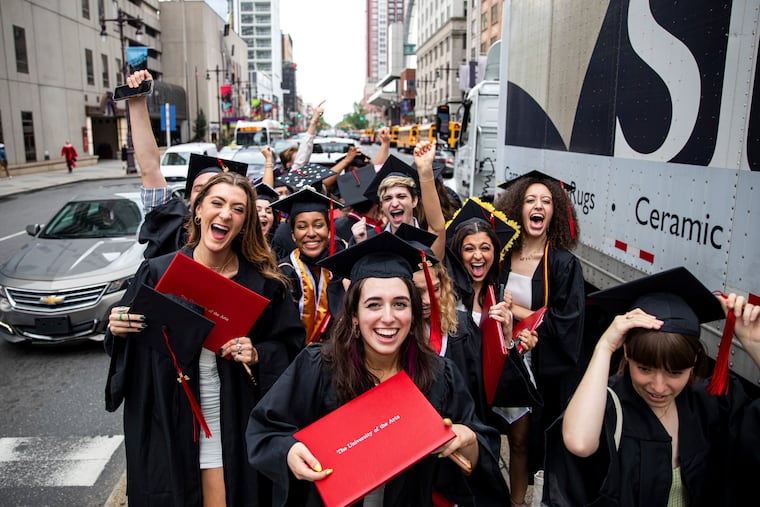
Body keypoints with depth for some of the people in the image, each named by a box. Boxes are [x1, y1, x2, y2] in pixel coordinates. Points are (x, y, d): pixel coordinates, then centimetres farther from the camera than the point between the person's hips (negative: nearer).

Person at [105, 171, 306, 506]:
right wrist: (118, 331, -15)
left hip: (231, 425, -1)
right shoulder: (156, 272, -5)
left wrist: (257, 355, -17)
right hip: (166, 424, 1)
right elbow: (132, 349, 5)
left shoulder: (262, 282, -6)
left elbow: (291, 346, 0)